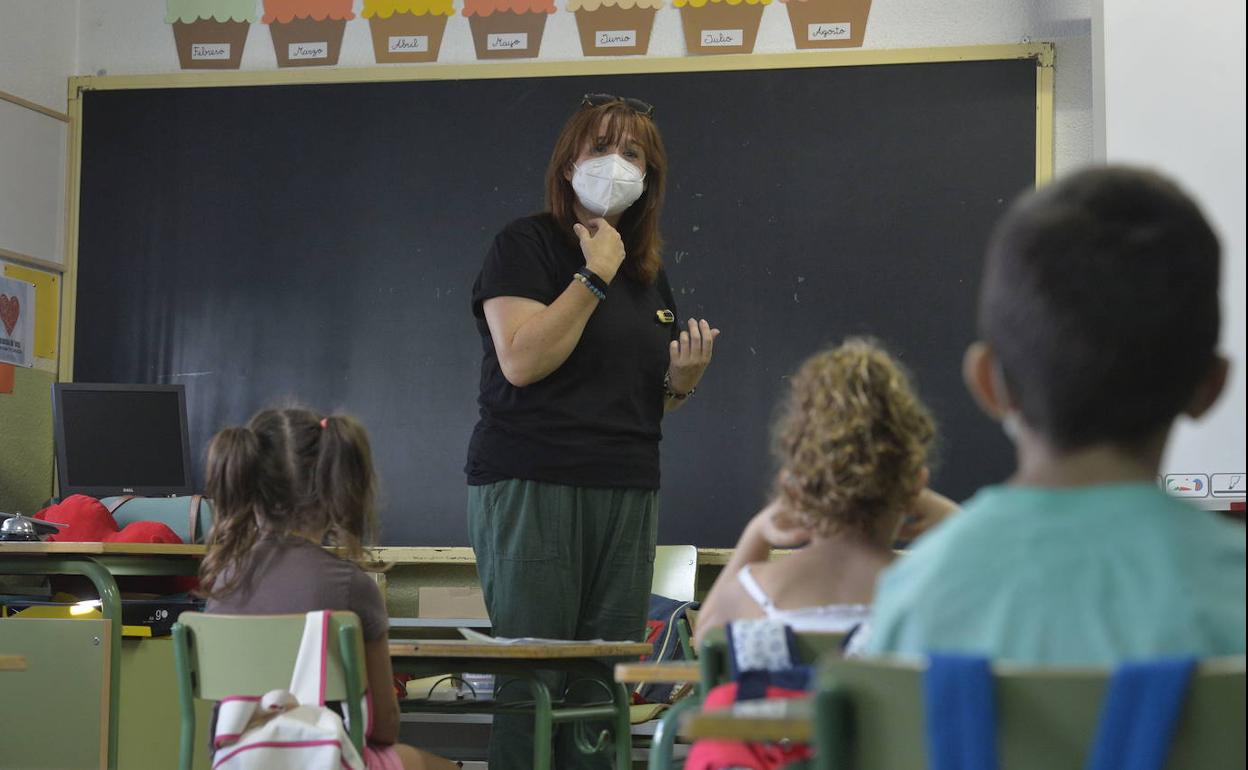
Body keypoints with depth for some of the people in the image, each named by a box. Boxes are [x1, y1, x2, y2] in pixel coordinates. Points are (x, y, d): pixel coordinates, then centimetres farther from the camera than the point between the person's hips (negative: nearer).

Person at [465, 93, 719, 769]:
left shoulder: (648, 272, 18)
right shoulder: (527, 245, -2)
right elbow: (522, 360, -16)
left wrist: (681, 381, 3)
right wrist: (595, 274, -12)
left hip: (627, 495, 7)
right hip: (531, 486, -6)